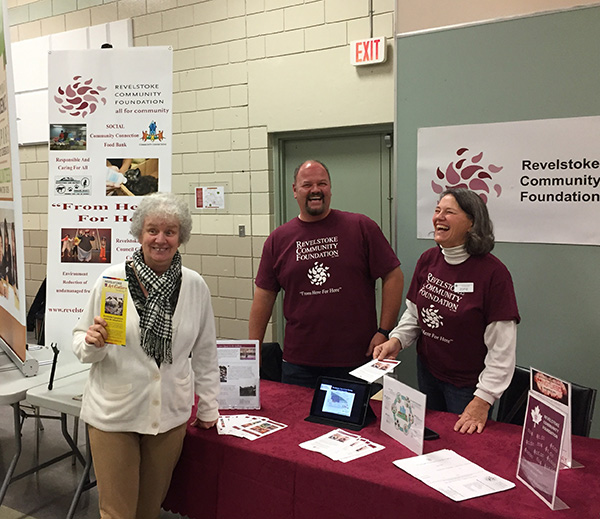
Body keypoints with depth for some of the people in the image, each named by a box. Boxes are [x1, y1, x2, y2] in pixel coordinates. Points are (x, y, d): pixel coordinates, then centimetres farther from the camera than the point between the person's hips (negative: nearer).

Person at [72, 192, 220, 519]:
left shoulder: (195, 286, -3)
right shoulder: (112, 279, -8)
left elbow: (205, 352, 7)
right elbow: (81, 344, 2)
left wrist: (208, 407, 11)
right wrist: (92, 343, -21)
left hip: (171, 414, 2)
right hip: (114, 412, -2)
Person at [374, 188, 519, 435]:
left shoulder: (493, 272, -21)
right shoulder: (427, 260, -2)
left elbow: (502, 347, -20)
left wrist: (483, 400, -21)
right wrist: (396, 340, -8)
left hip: (467, 385, -6)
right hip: (427, 372, 6)